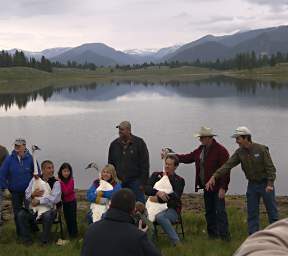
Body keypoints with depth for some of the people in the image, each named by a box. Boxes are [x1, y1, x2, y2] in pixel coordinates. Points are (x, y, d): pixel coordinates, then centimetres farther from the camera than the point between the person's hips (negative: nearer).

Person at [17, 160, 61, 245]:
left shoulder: (56, 182, -4)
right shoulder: (35, 180, 8)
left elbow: (54, 198, -18)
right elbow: (27, 195, 7)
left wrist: (39, 201, -23)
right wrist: (33, 194, -16)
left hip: (49, 208, -4)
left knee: (47, 216, -36)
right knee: (21, 214, -18)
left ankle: (45, 240, -13)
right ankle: (26, 238, -1)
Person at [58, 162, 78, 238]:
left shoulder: (71, 180, -19)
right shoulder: (59, 180, -4)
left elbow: (66, 191, -29)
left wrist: (61, 182, -32)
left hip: (71, 201, -5)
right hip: (64, 201, 5)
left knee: (72, 217, -3)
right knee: (67, 217, 13)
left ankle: (74, 233, 9)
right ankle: (70, 232, 26)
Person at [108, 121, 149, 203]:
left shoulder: (139, 143, -2)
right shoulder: (114, 144, 9)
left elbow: (145, 164, -4)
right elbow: (110, 164, 15)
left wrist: (142, 182, -8)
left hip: (135, 181, -3)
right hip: (119, 182, 3)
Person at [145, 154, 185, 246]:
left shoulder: (179, 180, 9)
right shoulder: (156, 175, 16)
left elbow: (175, 196, -8)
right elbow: (146, 189, 0)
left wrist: (158, 199, -19)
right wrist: (158, 193, -21)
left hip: (172, 209, -2)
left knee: (160, 217, -37)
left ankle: (176, 242, -28)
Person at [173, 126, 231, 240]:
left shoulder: (220, 150, -15)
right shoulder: (201, 149, 10)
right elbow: (188, 158, 15)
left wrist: (222, 188, -22)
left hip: (217, 188, -8)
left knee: (220, 211, -8)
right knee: (209, 211, 14)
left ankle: (224, 236, -4)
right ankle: (212, 234, 23)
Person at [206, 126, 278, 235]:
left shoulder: (261, 149, -14)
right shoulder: (239, 152, -2)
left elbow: (270, 168, -14)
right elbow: (227, 165, -10)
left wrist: (270, 184, -22)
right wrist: (214, 176, -20)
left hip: (265, 184, -4)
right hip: (252, 185, 4)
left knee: (272, 211, 4)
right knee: (252, 213, 5)